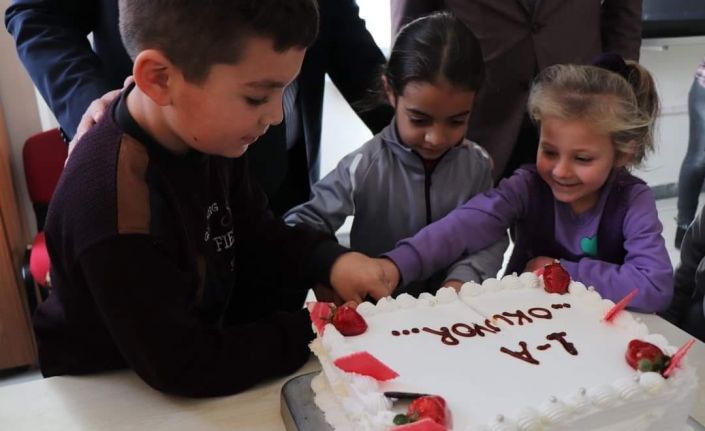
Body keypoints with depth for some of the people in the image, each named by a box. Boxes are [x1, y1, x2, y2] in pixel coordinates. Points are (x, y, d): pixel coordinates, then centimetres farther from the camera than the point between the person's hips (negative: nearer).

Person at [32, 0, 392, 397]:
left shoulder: (207, 138, -10)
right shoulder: (115, 207, -35)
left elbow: (257, 237, 2)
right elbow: (185, 368, -29)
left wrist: (330, 260, -16)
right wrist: (314, 331, -23)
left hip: (207, 331, 7)